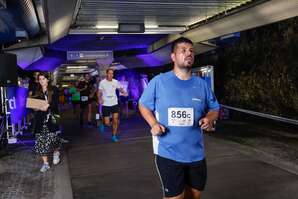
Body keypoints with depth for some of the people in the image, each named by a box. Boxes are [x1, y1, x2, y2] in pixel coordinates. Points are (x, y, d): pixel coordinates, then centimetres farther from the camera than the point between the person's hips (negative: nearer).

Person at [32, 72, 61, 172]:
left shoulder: (54, 90, 3)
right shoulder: (37, 91, 12)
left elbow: (56, 102, -8)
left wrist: (48, 105, -26)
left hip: (51, 117, -3)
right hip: (40, 119, 3)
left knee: (52, 137, -6)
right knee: (41, 141, -1)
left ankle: (56, 152, 28)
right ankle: (45, 163, 7)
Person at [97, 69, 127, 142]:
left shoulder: (115, 82, -1)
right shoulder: (102, 82, -7)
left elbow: (120, 89, 11)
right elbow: (99, 92, -5)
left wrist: (123, 92, -12)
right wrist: (100, 99, -25)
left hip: (114, 104, 2)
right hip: (105, 104, -2)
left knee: (115, 121, -4)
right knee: (107, 123, -1)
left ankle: (114, 136, 13)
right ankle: (103, 123, 36)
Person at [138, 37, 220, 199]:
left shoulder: (201, 84, 3)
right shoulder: (158, 81, -7)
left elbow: (214, 109, 13)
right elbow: (143, 105, 3)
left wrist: (209, 119, -9)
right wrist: (153, 124, -13)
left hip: (196, 153, 5)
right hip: (168, 153, -4)